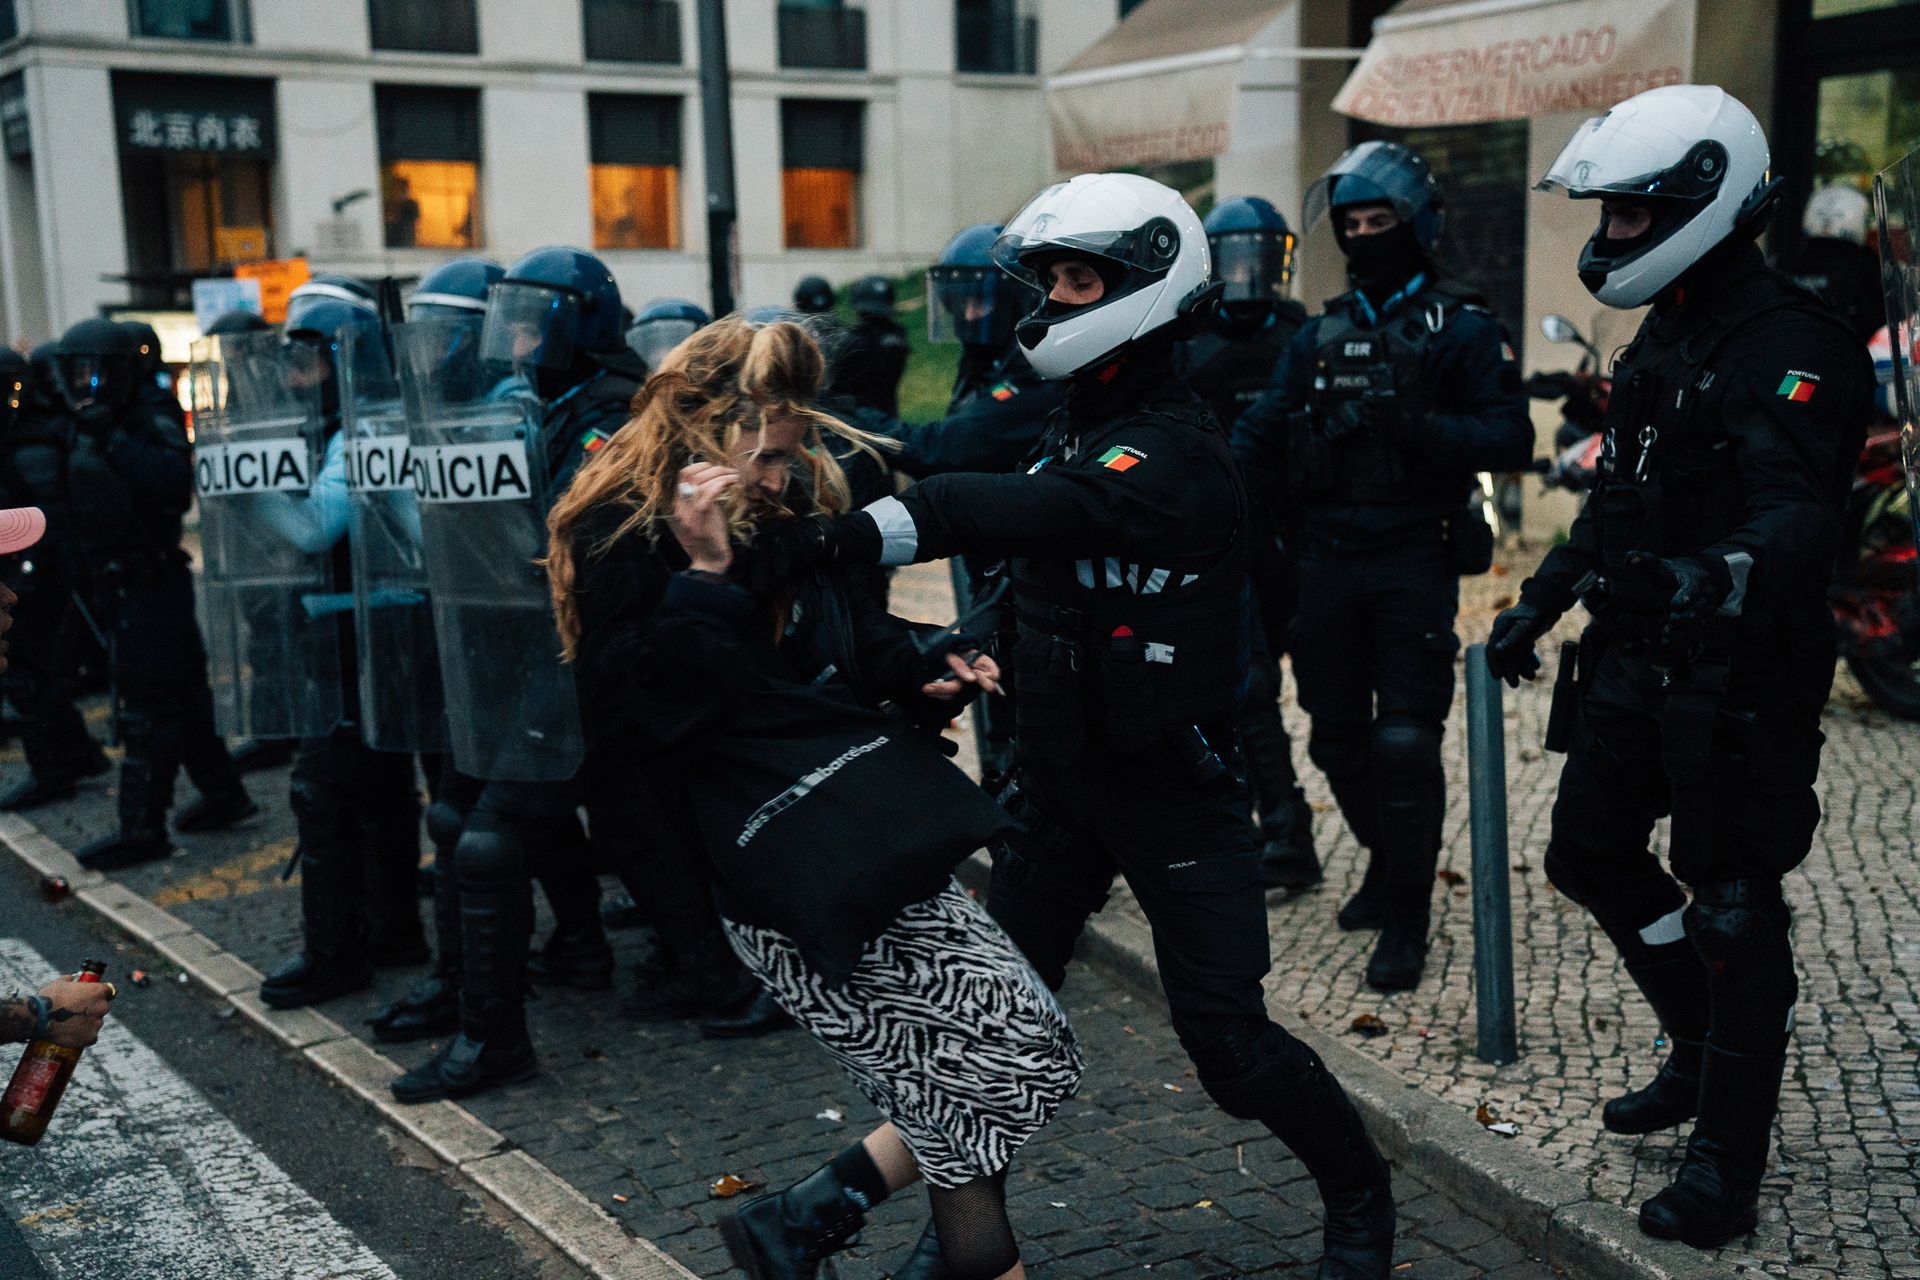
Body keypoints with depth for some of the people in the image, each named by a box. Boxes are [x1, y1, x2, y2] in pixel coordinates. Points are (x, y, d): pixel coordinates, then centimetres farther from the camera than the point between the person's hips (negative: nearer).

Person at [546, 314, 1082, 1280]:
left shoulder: (786, 520, 14)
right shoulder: (622, 549, -7)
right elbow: (657, 720, -19)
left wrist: (928, 675, 6)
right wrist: (707, 575, -22)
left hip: (877, 834, 8)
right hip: (797, 881, -8)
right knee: (1011, 1067, -5)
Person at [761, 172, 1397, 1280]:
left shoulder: (1176, 451, -22)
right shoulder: (1073, 421, 9)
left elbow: (1036, 514, -37)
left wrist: (847, 534, -43)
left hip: (1171, 777, -8)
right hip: (1065, 765, 8)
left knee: (1227, 1039, -1)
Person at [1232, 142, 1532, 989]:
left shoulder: (1461, 329, 0)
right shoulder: (1320, 336, 15)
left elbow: (1511, 440, -9)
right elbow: (1262, 440, 10)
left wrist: (1418, 429, -23)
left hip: (1413, 561, -5)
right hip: (1329, 562, 5)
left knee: (1404, 744, -8)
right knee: (1338, 738, 12)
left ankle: (1405, 924, 3)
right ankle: (1388, 863, 36)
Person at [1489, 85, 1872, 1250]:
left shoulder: (1792, 347, -19)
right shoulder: (1666, 331, 12)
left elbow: (1797, 520, -33)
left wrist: (1716, 577, -51)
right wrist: (1542, 601, 20)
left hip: (1742, 674, -9)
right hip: (1642, 659, 9)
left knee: (1734, 911, 1)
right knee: (1591, 851, 17)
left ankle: (1730, 1163, 16)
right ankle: (1703, 1049, 38)